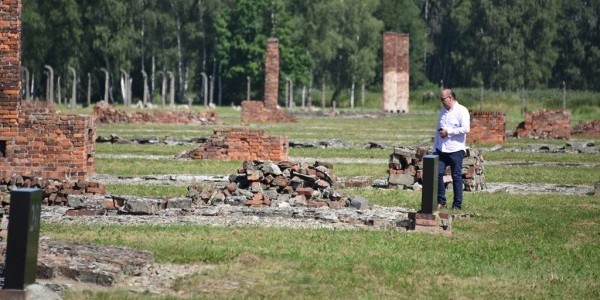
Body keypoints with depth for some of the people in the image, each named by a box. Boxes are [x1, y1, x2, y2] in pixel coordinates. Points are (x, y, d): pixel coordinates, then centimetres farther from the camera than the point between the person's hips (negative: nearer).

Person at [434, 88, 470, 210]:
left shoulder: (461, 111, -6)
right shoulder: (443, 111, 16)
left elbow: (466, 129, -18)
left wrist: (448, 131, -16)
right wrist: (435, 148, 17)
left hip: (456, 150, -6)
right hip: (441, 149, 6)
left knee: (456, 177, 0)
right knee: (437, 174, -3)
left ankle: (457, 205, 7)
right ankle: (441, 202, 8)